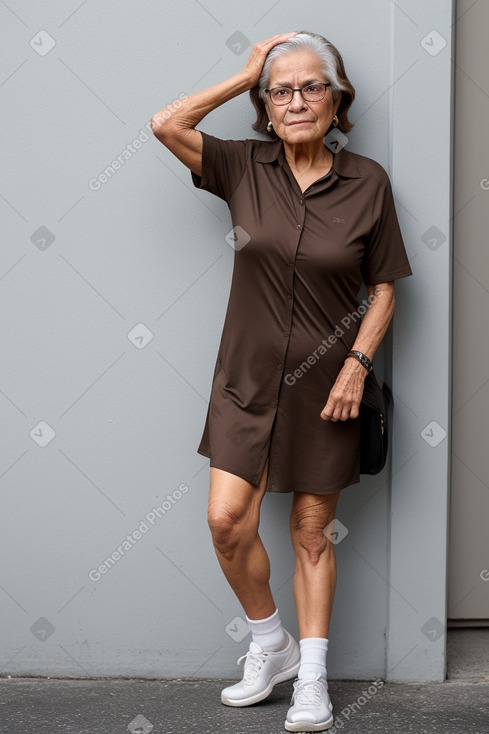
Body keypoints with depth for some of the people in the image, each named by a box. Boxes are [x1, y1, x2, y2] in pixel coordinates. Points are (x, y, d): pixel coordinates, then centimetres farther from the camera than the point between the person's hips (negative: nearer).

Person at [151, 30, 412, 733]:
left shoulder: (367, 181, -5)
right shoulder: (245, 166, -2)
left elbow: (384, 288, -1)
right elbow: (165, 125, -13)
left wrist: (357, 363, -12)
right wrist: (247, 74, -8)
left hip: (326, 382, -1)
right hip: (248, 377, 1)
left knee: (312, 532, 7)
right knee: (228, 521, -6)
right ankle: (271, 645, 19)